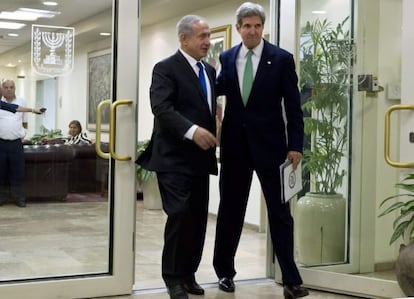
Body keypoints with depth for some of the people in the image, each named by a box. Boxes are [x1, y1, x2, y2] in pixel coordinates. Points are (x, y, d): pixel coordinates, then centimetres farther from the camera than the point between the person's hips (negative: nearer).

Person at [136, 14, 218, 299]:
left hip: (200, 157, 7)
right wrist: (192, 131, -29)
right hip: (174, 157, -7)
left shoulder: (210, 71, 17)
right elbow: (162, 109, -19)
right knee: (180, 215, -10)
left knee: (199, 218, 8)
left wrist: (218, 137, 6)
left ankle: (189, 274, 20)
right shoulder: (166, 68, -6)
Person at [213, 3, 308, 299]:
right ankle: (225, 271, 26)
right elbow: (219, 89, 13)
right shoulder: (227, 57, 6)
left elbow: (293, 107, -4)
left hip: (269, 145, -3)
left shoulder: (282, 58, -3)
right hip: (235, 145, 3)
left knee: (280, 212, 2)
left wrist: (295, 145, -9)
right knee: (230, 210, 11)